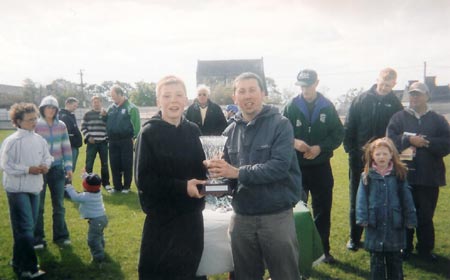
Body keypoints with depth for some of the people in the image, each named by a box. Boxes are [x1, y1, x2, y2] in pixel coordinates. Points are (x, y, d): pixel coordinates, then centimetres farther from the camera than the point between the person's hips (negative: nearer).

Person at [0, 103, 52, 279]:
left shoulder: (39, 140, 5)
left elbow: (47, 157, 14)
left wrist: (45, 165, -8)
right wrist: (28, 169, -21)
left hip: (34, 189, 7)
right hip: (17, 190, -7)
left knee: (29, 227, 15)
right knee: (25, 228, -6)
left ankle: (20, 263, 30)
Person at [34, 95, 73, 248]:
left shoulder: (61, 126, 2)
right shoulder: (35, 126, -7)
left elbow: (66, 147, 6)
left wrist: (68, 167, 4)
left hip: (57, 169, 3)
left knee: (59, 204, 11)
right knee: (38, 206, 6)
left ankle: (60, 236, 23)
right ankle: (38, 239, 17)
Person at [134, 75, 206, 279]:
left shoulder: (192, 130, 3)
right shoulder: (149, 132, -10)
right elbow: (143, 179, -15)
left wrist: (206, 181, -9)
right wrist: (181, 186, -22)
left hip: (192, 215, 5)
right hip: (161, 218, -4)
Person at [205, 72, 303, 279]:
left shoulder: (280, 124, -8)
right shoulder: (231, 131, 6)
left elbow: (280, 166, -20)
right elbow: (228, 172, 10)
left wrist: (238, 172, -24)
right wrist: (217, 170, -13)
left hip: (277, 215, -4)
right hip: (241, 216, 4)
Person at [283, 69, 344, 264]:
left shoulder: (327, 106, 0)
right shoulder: (291, 107, -3)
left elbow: (338, 134, 0)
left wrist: (320, 147, -15)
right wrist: (293, 142, -23)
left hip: (321, 166, 1)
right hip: (297, 167, -1)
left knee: (323, 210, 11)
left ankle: (323, 249, 27)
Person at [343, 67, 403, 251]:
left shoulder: (395, 105, 0)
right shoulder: (361, 100, -1)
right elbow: (348, 127, 0)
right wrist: (351, 150, -4)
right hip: (360, 159, 0)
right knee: (356, 199, 8)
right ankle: (354, 237, 20)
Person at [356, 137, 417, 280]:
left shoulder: (399, 175, 0)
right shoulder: (367, 176, -3)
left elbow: (406, 198, 2)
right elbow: (362, 198, -5)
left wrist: (410, 219, 0)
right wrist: (362, 218, -12)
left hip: (395, 224, 1)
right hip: (375, 224, -1)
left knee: (395, 258, 13)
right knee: (376, 258, 10)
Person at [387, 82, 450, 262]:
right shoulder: (399, 117, 5)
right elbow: (390, 139, -8)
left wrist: (425, 142, -15)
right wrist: (409, 140, -19)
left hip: (429, 176, 1)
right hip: (404, 174, 0)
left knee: (426, 215, 9)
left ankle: (425, 248, 24)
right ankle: (405, 247, 23)